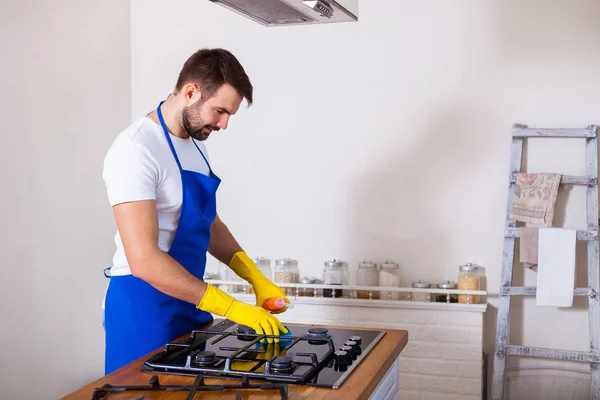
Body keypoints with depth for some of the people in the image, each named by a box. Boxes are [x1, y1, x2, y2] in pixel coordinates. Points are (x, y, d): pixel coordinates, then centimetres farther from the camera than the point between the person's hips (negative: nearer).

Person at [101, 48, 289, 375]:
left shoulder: (195, 145, 7)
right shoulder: (136, 150, -21)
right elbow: (144, 261, -28)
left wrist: (256, 279, 3)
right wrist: (232, 308, -28)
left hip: (189, 300, 8)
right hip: (144, 305, -8)